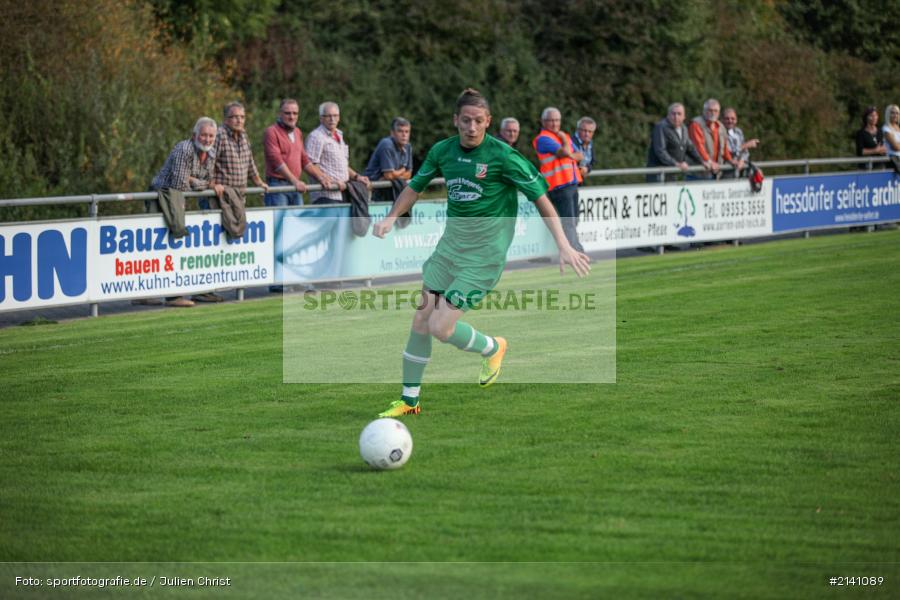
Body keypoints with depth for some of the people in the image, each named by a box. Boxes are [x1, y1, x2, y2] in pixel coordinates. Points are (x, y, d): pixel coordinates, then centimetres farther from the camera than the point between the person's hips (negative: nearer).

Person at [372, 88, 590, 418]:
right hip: (449, 246, 6)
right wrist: (391, 217, 2)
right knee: (420, 320, 5)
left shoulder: (502, 155, -16)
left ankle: (492, 348, 18)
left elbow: (540, 197, -12)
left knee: (442, 327, -12)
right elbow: (416, 186, 16)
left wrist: (564, 245, -18)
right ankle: (409, 400, 19)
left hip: (483, 254, -6)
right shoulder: (443, 150, 0)